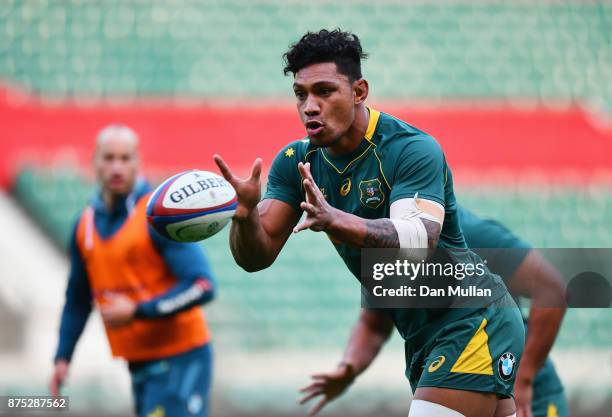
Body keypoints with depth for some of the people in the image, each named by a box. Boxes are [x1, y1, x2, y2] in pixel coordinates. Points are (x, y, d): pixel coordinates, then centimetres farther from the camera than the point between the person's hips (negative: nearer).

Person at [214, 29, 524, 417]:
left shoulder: (413, 149, -19)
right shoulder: (296, 162, 1)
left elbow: (417, 242, -34)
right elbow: (256, 257, -6)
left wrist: (335, 220, -49)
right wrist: (245, 212, -29)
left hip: (473, 321, -8)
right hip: (421, 338, 8)